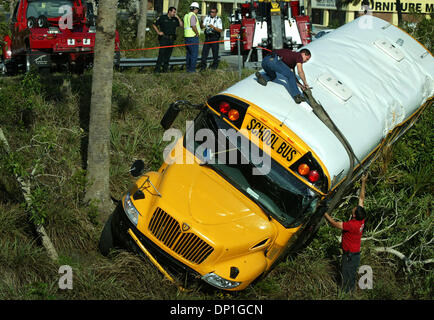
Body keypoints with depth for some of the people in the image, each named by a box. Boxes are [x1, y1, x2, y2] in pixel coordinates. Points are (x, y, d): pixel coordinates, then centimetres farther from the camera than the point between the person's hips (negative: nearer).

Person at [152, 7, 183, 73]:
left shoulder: (175, 19, 12)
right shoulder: (162, 18, 0)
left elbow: (181, 25, 6)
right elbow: (154, 25, 4)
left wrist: (178, 18, -1)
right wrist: (158, 32, -5)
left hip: (171, 39, 5)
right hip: (164, 38, -5)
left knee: (168, 54, 6)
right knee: (161, 54, -10)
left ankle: (165, 69, 13)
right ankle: (157, 69, -9)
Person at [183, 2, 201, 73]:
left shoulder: (186, 16, 15)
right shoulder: (193, 15, -14)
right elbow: (193, 26, -24)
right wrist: (197, 33, -12)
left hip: (187, 37, 9)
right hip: (193, 37, -9)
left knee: (189, 53, 14)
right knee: (194, 53, -5)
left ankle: (188, 68, 17)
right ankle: (192, 69, -6)